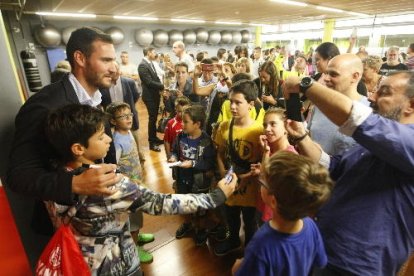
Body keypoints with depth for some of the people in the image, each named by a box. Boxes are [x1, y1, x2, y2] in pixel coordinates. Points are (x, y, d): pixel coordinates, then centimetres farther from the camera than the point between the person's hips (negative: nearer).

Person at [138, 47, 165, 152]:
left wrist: (161, 88, 0)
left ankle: (154, 138, 29)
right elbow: (149, 82, -23)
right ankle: (151, 143, 7)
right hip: (150, 96, -9)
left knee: (154, 117, 16)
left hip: (155, 94, 9)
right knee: (152, 118, -3)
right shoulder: (143, 65, -17)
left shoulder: (151, 63, 11)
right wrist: (163, 86, -19)